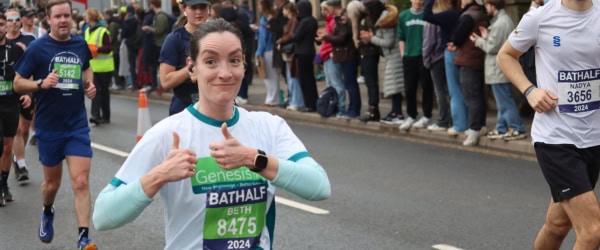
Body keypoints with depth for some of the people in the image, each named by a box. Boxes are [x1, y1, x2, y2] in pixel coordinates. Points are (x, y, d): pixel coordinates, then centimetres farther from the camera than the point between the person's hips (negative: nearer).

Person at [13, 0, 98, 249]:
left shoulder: (80, 45, 2)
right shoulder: (37, 48, -10)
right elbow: (18, 83, -5)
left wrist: (89, 84, 3)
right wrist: (41, 83, -24)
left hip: (77, 125, 2)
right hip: (49, 126, -1)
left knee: (81, 182, -9)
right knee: (52, 181, 15)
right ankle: (47, 213, 47)